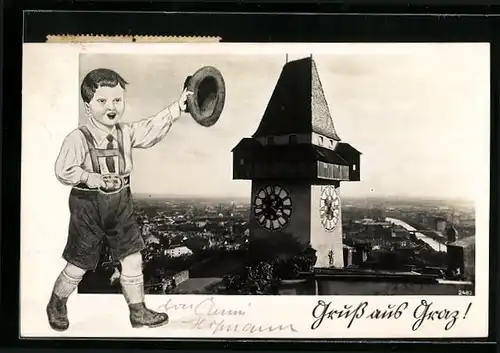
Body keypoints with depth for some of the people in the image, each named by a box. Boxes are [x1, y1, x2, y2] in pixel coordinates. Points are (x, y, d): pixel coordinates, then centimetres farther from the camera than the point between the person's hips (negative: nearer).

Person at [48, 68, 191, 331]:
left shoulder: (126, 133, 0)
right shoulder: (78, 138, -16)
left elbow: (152, 128, -6)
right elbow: (63, 171, -16)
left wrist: (178, 107, -13)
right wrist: (93, 179, -24)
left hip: (121, 203, 5)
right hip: (88, 206, -5)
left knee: (132, 259, 6)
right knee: (79, 265, 7)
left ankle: (138, 311, 21)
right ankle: (56, 305, 34)